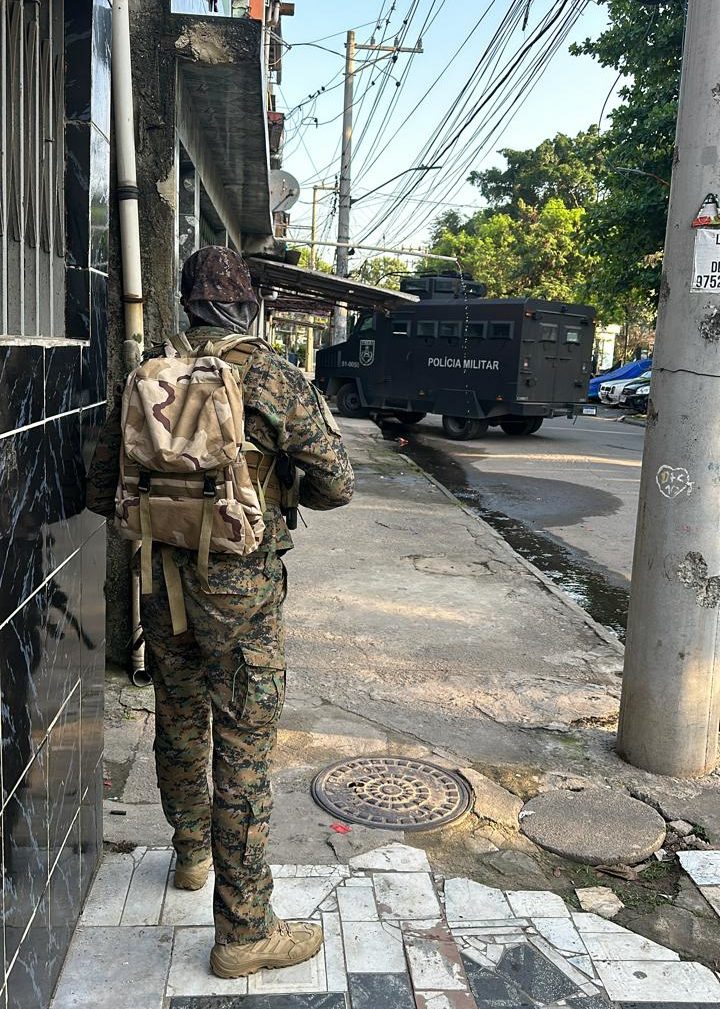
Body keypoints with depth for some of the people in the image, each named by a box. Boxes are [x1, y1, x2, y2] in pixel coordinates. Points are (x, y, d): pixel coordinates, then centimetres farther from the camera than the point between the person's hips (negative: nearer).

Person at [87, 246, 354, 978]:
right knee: (244, 752, 3)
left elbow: (101, 491, 6)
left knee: (179, 724, 23)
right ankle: (244, 931, 14)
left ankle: (192, 855, 46)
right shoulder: (275, 380, -11)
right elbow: (336, 484, -9)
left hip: (161, 581, 5)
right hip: (239, 589, -5)